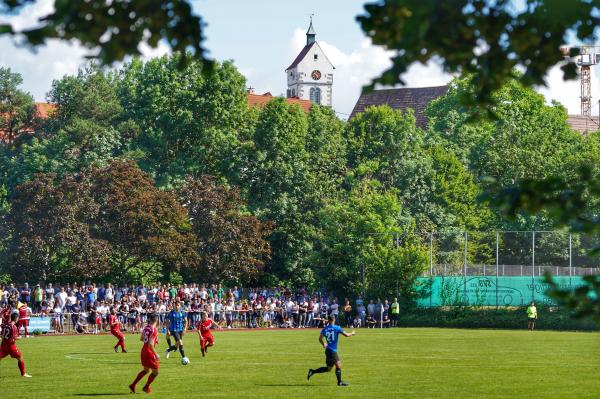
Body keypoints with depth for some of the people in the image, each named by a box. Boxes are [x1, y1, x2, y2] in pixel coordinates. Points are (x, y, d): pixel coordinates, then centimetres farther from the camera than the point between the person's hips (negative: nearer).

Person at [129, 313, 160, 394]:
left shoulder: (146, 327, 4)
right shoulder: (154, 330, -21)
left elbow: (141, 339, 18)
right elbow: (150, 344, -27)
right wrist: (156, 354, -21)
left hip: (143, 351, 9)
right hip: (149, 353, -9)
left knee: (146, 370, 25)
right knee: (155, 372, 8)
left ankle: (133, 385, 23)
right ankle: (146, 387, 20)